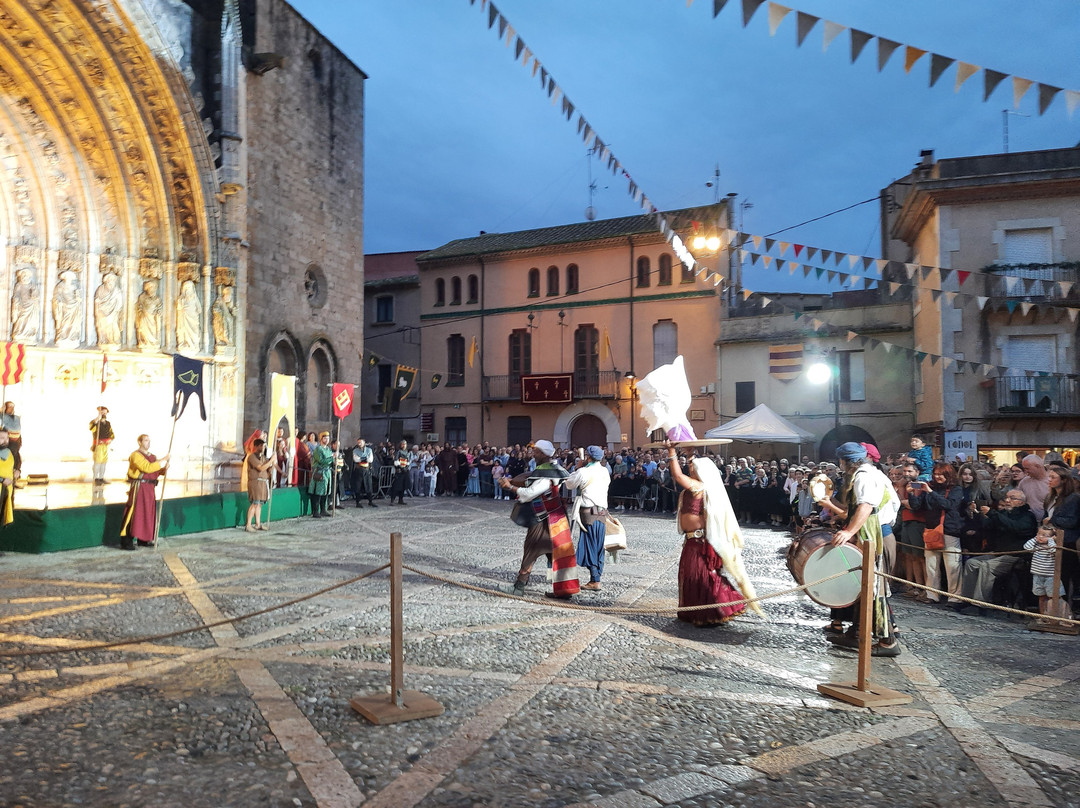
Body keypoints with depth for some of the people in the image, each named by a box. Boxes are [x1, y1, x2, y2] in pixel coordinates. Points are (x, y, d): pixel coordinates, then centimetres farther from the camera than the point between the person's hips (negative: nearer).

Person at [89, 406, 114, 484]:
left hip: (106, 445, 6)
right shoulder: (96, 422, -5)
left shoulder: (108, 423, 13)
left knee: (103, 462, 9)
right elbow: (91, 427, -29)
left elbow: (112, 434, 18)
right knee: (97, 462, -7)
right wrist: (98, 417, -32)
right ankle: (96, 479, -2)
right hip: (98, 445, -6)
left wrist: (110, 439, -2)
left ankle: (101, 478, 17)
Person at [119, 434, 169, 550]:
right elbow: (147, 468, -21)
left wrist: (164, 468, -3)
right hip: (139, 487, -8)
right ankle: (125, 542, -9)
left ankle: (143, 540, 20)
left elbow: (157, 472, 18)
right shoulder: (136, 455, -7)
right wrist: (162, 460, -19)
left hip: (150, 488, 8)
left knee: (148, 513, 11)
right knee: (134, 512, -11)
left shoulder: (151, 456, 20)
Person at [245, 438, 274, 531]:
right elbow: (261, 468, -18)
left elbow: (269, 468, 20)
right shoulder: (252, 456, -8)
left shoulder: (263, 456, 17)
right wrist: (271, 460, -12)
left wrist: (272, 462, 1)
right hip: (256, 481, -8)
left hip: (264, 482, 8)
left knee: (259, 504, 9)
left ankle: (258, 524, 14)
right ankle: (248, 525, -8)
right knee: (254, 504, -11)